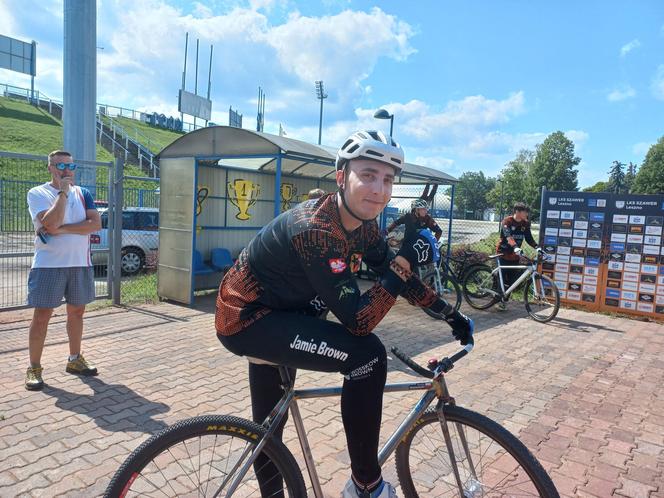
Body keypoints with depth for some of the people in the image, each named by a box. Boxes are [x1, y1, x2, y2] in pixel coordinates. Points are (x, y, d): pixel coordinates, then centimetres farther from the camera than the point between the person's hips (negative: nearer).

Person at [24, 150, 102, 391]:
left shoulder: (82, 193, 9)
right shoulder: (37, 193, -2)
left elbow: (95, 223, -5)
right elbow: (51, 224, -19)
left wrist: (62, 229, -15)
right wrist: (63, 191, -15)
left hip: (80, 263, 4)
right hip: (48, 264, -4)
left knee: (76, 312, 12)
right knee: (42, 316, -1)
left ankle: (75, 360, 25)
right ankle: (34, 368, 9)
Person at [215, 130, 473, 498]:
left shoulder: (361, 223, -5)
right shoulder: (316, 229, -30)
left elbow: (393, 272, 7)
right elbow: (358, 322, -30)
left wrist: (449, 313, 7)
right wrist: (404, 262, -30)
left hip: (275, 308, 9)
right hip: (246, 319, -9)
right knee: (367, 355, -20)